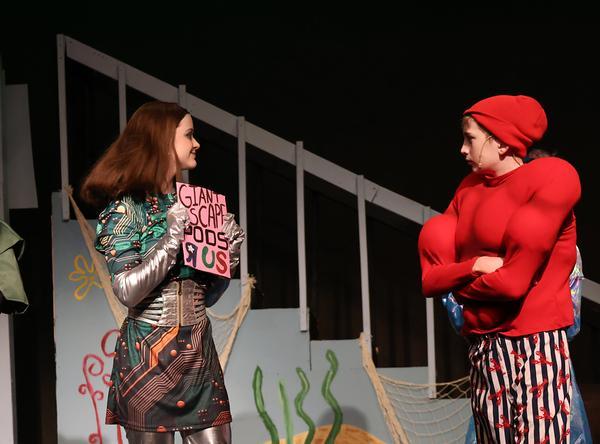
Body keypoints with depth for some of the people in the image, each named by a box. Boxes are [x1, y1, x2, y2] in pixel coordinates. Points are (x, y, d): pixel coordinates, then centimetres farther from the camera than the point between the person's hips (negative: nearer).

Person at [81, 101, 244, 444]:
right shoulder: (126, 207, -6)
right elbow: (128, 290, -18)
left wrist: (231, 252, 1)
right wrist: (173, 236, -18)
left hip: (200, 350, 5)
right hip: (149, 351, -5)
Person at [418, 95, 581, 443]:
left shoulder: (551, 177, -7)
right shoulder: (470, 189, 14)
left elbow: (513, 281, -15)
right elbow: (431, 279, 7)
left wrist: (458, 284, 2)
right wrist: (473, 267, -12)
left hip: (534, 347, -7)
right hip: (482, 349, 7)